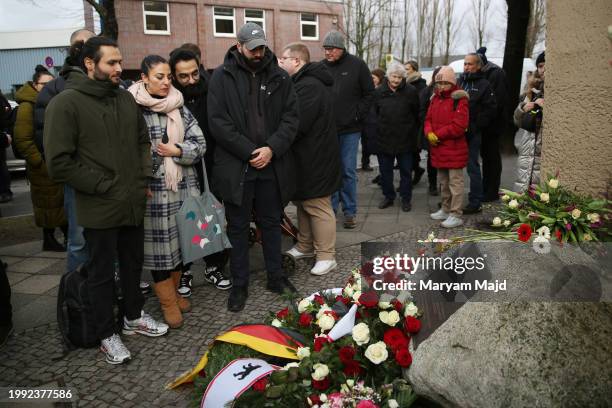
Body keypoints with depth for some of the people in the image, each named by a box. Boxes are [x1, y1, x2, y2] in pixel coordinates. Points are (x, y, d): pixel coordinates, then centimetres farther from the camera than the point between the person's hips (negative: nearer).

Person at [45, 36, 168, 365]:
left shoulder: (125, 98, 7)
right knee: (102, 273, 10)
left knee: (133, 264, 20)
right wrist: (102, 186, -15)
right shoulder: (66, 103, -12)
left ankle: (133, 317, 41)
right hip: (99, 208, -6)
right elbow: (58, 163, -15)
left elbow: (143, 140, 18)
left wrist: (143, 179, 5)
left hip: (134, 203, 6)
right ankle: (107, 335, 27)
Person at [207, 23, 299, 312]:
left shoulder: (279, 77, 6)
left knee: (271, 223, 15)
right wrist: (250, 152, -14)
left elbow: (290, 118, 1)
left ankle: (276, 276, 31)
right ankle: (239, 285, 22)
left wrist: (271, 149, -14)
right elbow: (218, 122, -9)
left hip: (273, 165, 2)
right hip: (236, 166, -2)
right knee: (238, 227, 9)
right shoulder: (222, 77, -1)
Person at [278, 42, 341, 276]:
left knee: (318, 207, -2)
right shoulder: (305, 83, 13)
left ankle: (326, 256, 9)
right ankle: (305, 246, 33)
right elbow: (294, 119, 17)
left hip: (315, 159, -10)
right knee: (304, 203, 19)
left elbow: (295, 125, -27)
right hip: (307, 157, 10)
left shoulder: (309, 86, -21)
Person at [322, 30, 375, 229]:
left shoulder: (357, 65, 0)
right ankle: (331, 209, 19)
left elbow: (369, 93, 2)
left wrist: (357, 115, -5)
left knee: (348, 172, 4)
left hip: (350, 129, -2)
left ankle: (349, 212, 15)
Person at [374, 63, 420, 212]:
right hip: (384, 137, 2)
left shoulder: (411, 91, -4)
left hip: (405, 138, -2)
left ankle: (406, 199, 20)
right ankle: (388, 196, 26)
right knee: (385, 170, 11)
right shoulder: (379, 92, 1)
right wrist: (377, 130, 6)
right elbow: (374, 114, 9)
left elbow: (416, 115, 2)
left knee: (406, 171, 8)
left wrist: (415, 135, 2)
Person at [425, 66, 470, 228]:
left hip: (454, 150, -8)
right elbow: (428, 119, 13)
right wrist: (429, 132, -9)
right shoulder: (435, 98, 12)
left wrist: (437, 134, -16)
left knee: (455, 182, -2)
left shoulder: (459, 100, -12)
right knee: (444, 182, 18)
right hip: (438, 149, 8)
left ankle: (456, 215, 3)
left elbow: (458, 126, -20)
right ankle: (445, 209, 31)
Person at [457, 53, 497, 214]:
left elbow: (491, 110, -6)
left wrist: (474, 127, -11)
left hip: (472, 134, -5)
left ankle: (475, 203, 7)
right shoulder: (459, 82, 14)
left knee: (473, 167, -1)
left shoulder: (483, 85, -1)